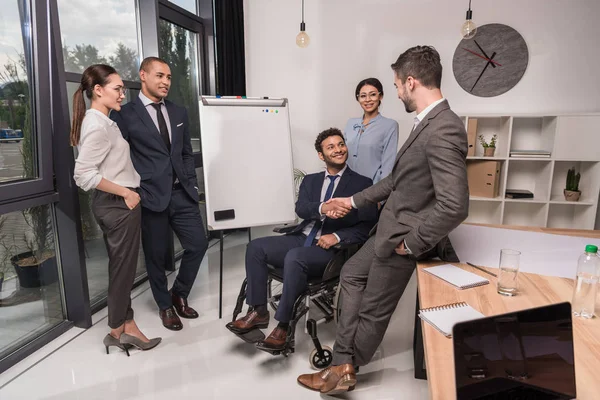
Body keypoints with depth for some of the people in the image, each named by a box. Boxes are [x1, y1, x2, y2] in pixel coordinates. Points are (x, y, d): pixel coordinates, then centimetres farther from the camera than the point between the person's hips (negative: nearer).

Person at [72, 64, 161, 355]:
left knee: (120, 267, 16)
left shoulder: (100, 121, 11)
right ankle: (118, 331, 21)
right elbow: (83, 174, -24)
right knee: (123, 268, 4)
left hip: (112, 203, 10)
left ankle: (125, 326, 28)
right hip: (118, 204, -10)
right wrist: (126, 193, -19)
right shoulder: (98, 126, -18)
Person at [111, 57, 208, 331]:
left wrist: (191, 185, 8)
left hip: (182, 194, 5)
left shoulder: (179, 113, 13)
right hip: (152, 196, -4)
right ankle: (165, 306, 30)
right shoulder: (125, 115, -3)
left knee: (198, 244, 4)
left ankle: (179, 294, 29)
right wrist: (134, 191, -8)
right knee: (156, 255, 8)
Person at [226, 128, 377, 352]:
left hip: (331, 249, -5)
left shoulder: (362, 184, 4)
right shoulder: (310, 180, 17)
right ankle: (258, 311, -5)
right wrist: (322, 208, -26)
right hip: (301, 239, 5)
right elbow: (301, 209, -4)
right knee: (256, 247, -13)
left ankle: (282, 327, -21)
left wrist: (338, 237, -18)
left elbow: (368, 226, -4)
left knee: (294, 257, -33)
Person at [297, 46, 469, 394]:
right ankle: (343, 366, 30)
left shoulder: (443, 130, -27)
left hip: (402, 237, -10)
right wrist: (355, 201, 18)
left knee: (373, 311, 10)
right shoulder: (429, 123, 7)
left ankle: (345, 370, 38)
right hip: (392, 228, 10)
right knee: (352, 274, 21)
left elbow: (455, 206, -33)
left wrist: (413, 241, -20)